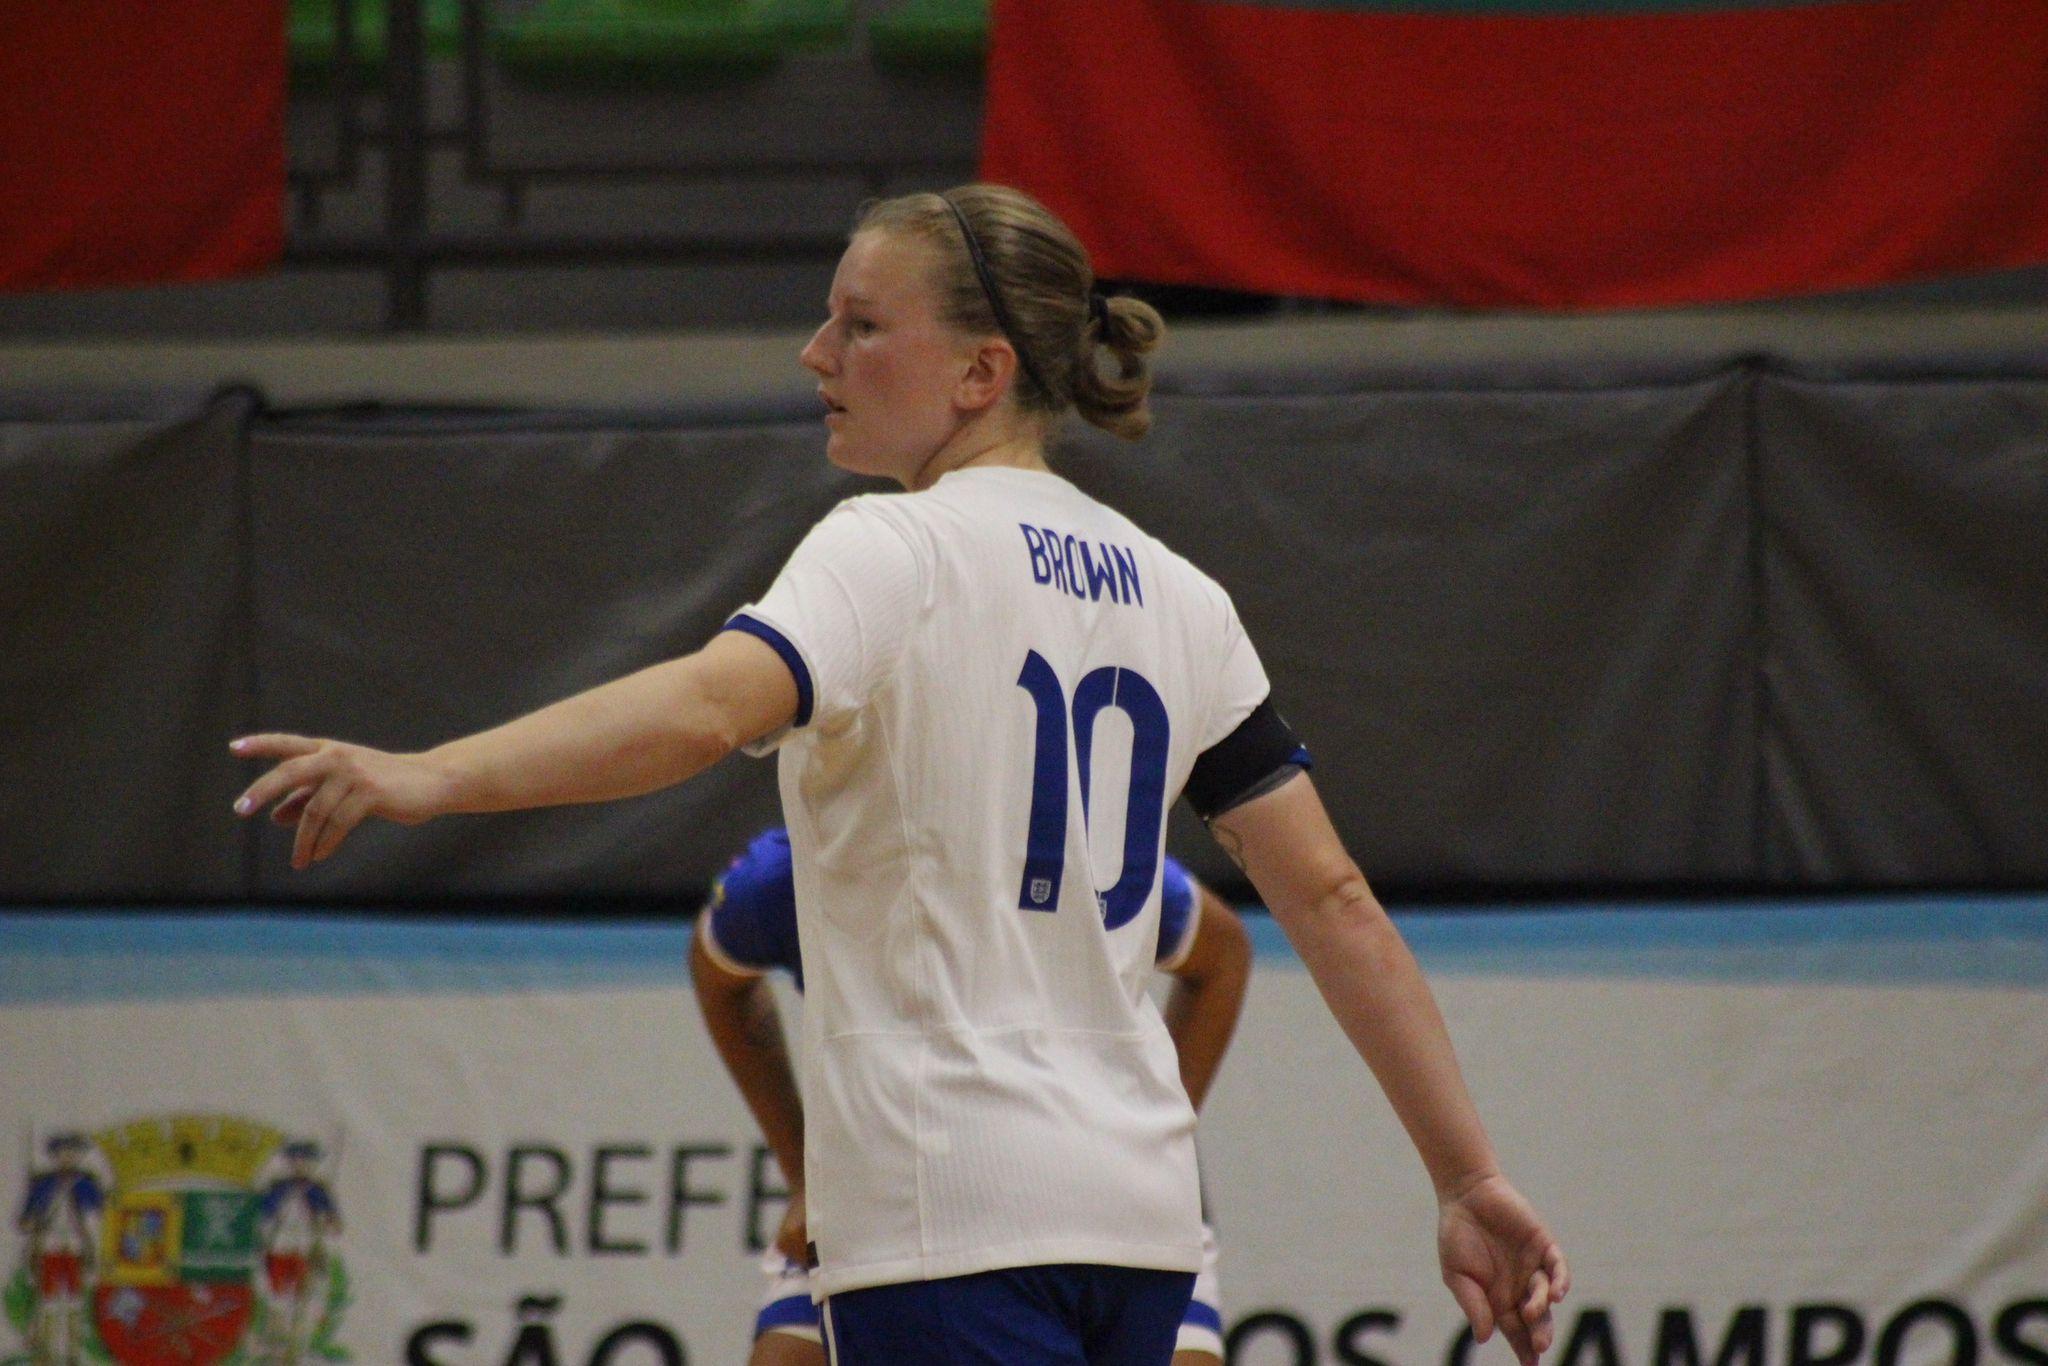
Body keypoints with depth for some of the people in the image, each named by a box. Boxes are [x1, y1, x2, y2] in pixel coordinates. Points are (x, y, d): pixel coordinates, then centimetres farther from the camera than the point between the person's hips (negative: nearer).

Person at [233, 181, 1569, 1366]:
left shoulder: (894, 551, -7)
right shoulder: (1172, 594, 14)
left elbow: (708, 708, -28)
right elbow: (1333, 901, 12)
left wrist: (427, 776, -40)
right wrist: (1472, 1180, 14)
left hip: (955, 1224, -8)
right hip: (1135, 1202, 8)